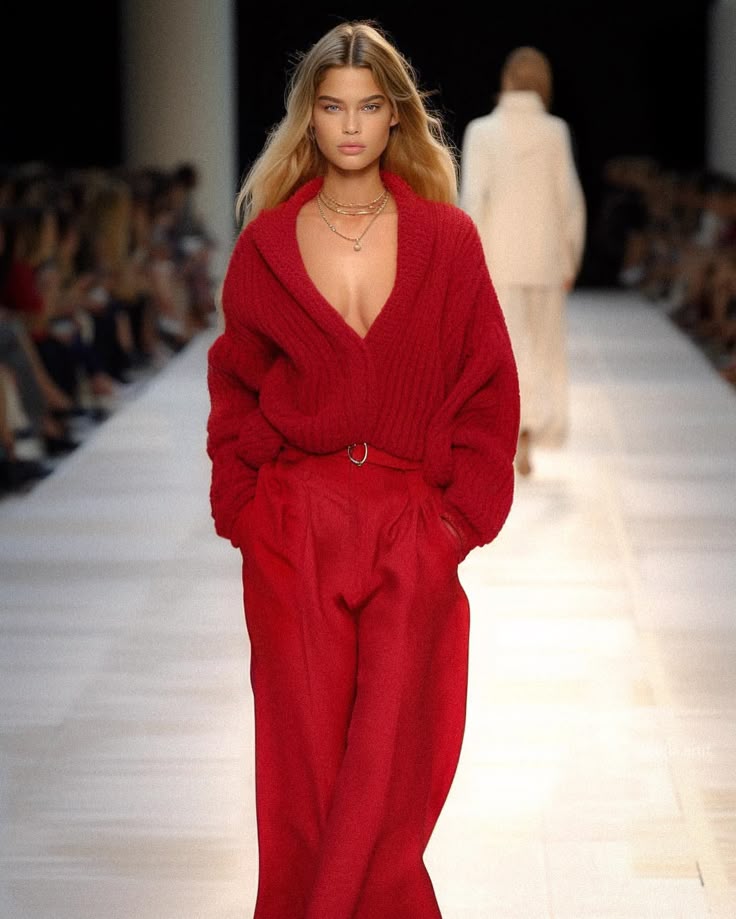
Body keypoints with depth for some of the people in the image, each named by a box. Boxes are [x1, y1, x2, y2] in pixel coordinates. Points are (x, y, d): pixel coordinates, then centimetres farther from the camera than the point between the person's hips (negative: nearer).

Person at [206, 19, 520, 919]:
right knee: (305, 755, 4)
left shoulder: (448, 241, 3)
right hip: (295, 531, 1)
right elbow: (234, 387, 11)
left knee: (393, 765, -4)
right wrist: (243, 506, 1)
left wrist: (461, 513, -3)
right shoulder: (266, 244, 5)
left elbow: (488, 388, 4)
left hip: (412, 537, 0)